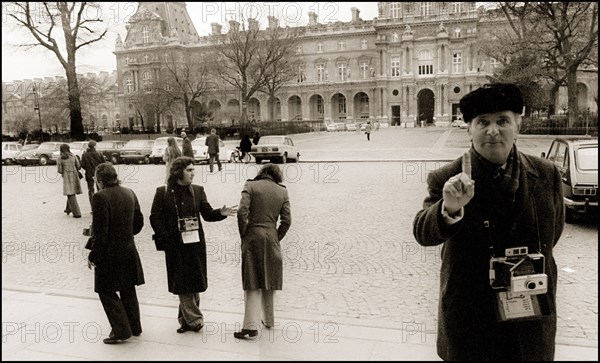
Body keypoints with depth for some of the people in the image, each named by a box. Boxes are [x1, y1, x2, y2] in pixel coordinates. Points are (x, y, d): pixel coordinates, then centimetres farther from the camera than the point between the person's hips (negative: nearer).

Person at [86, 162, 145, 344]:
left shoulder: (100, 197, -19)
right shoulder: (129, 193, 3)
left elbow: (100, 232, -20)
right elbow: (138, 222, 10)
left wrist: (92, 255, -10)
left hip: (109, 254, -7)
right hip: (129, 250, 7)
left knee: (107, 291, 9)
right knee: (128, 290, 19)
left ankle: (121, 330, 11)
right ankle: (134, 327, 30)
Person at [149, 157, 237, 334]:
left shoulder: (197, 190, 4)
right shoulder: (163, 192, -3)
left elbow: (208, 214, 4)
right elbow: (155, 218, 0)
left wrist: (221, 213, -16)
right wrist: (165, 238, -9)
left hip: (195, 244, 2)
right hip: (175, 246, -2)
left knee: (195, 282, 8)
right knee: (182, 283, 3)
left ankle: (186, 318, 24)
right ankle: (194, 319, 14)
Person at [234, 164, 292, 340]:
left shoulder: (250, 186, -1)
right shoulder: (282, 191, 7)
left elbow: (242, 212, -12)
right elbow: (286, 221, 1)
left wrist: (243, 235, -2)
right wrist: (277, 238, 10)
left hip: (253, 237, -3)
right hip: (271, 239, 3)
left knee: (253, 284, -1)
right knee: (268, 282, 18)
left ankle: (251, 327, -5)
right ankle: (269, 320, 31)